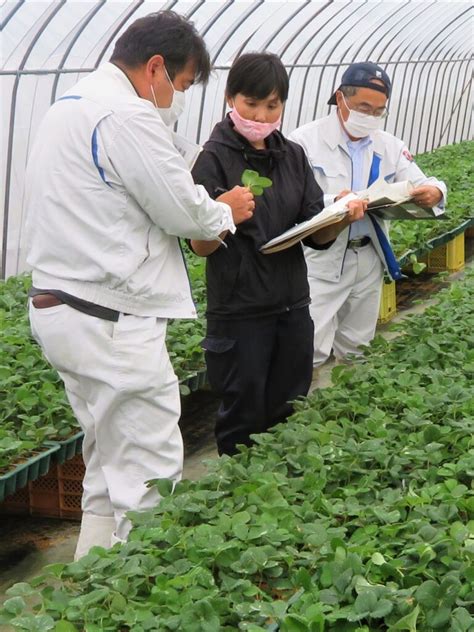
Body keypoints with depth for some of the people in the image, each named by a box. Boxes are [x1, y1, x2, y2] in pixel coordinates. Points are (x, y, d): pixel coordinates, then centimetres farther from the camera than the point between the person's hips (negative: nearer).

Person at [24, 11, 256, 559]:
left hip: (58, 308, 11)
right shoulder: (126, 116, -16)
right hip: (110, 322, -11)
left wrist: (207, 215, 11)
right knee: (149, 478, -3)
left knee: (107, 472, 18)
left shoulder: (70, 106, 17)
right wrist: (226, 212, 9)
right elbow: (183, 211, -13)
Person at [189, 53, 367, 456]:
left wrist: (341, 218, -15)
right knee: (243, 422, 4)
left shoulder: (293, 156, 8)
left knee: (289, 417, 14)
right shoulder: (215, 159, -8)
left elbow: (317, 237, 5)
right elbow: (200, 246, -13)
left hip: (292, 307, 5)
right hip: (239, 313, -5)